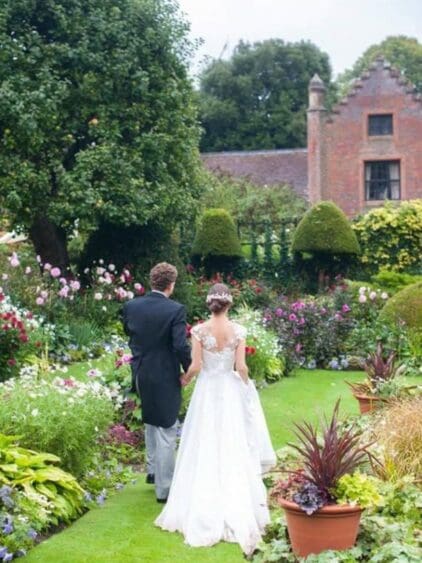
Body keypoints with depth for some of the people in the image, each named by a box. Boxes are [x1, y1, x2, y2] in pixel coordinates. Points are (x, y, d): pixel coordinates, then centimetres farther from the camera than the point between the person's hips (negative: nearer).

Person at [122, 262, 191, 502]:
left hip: (140, 375, 6)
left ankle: (153, 470, 39)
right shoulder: (175, 310, -18)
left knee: (152, 424, 28)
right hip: (165, 378, -6)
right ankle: (164, 488, 9)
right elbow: (181, 346, -22)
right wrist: (189, 370, -6)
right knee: (166, 432, 4)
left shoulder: (131, 306, -3)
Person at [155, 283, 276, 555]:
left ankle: (204, 509, 11)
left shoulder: (199, 330, -10)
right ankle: (237, 508, 15)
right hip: (231, 391, 1)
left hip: (207, 391, -1)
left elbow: (195, 366, -10)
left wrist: (184, 380, 10)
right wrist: (246, 384, 11)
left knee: (206, 448, 7)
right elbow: (241, 367, -8)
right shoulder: (238, 330, -7)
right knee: (233, 447, 10)